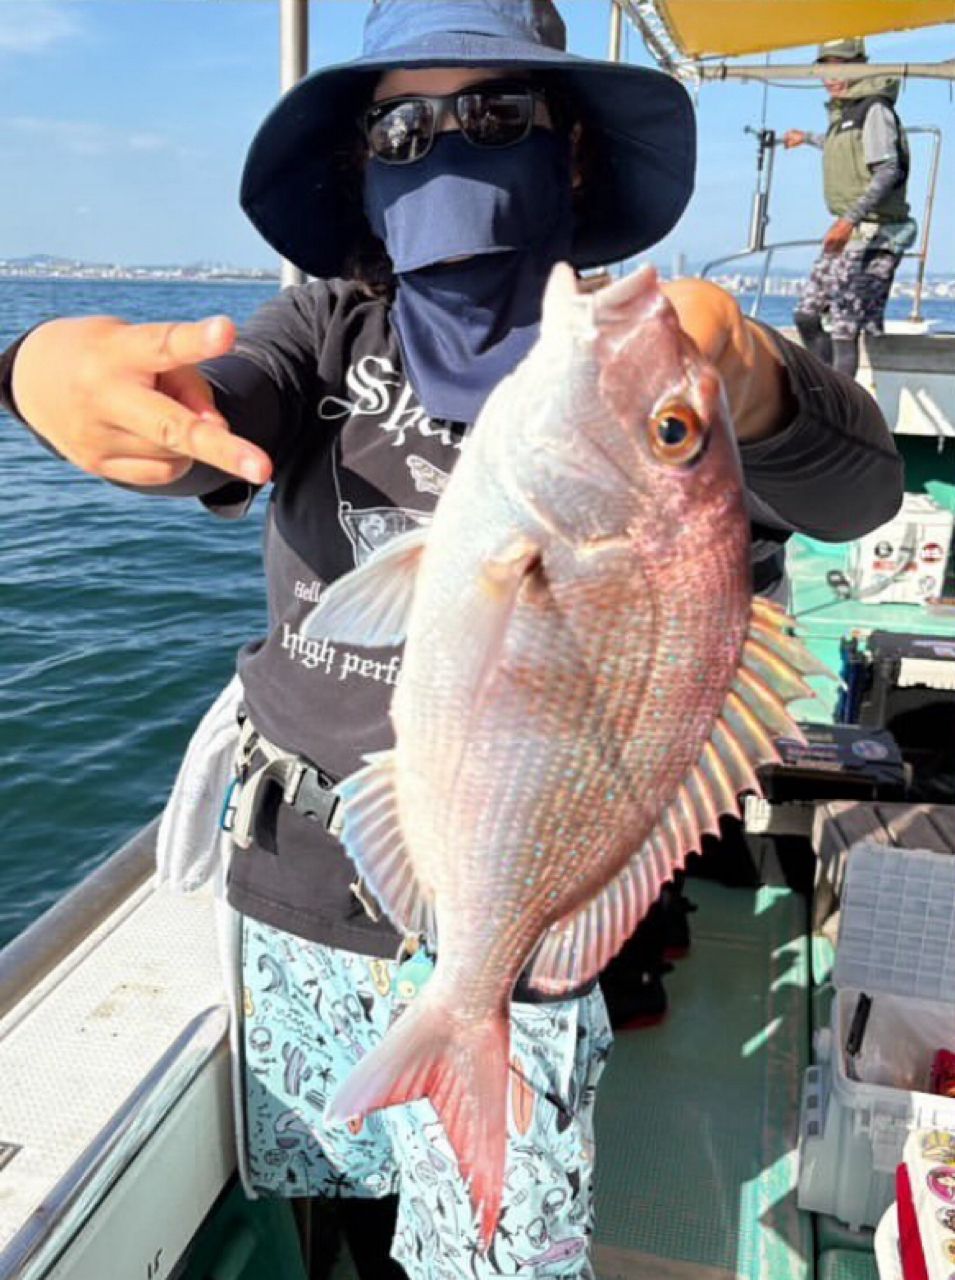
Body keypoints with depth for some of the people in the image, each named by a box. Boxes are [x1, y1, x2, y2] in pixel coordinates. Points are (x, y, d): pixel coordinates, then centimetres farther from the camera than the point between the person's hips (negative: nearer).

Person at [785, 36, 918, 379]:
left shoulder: (874, 109, -10)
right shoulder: (841, 112, 17)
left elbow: (889, 171, -20)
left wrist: (850, 220, -31)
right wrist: (807, 138, 55)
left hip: (873, 234, -10)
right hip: (848, 232, 10)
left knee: (844, 328, -13)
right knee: (807, 316, 9)